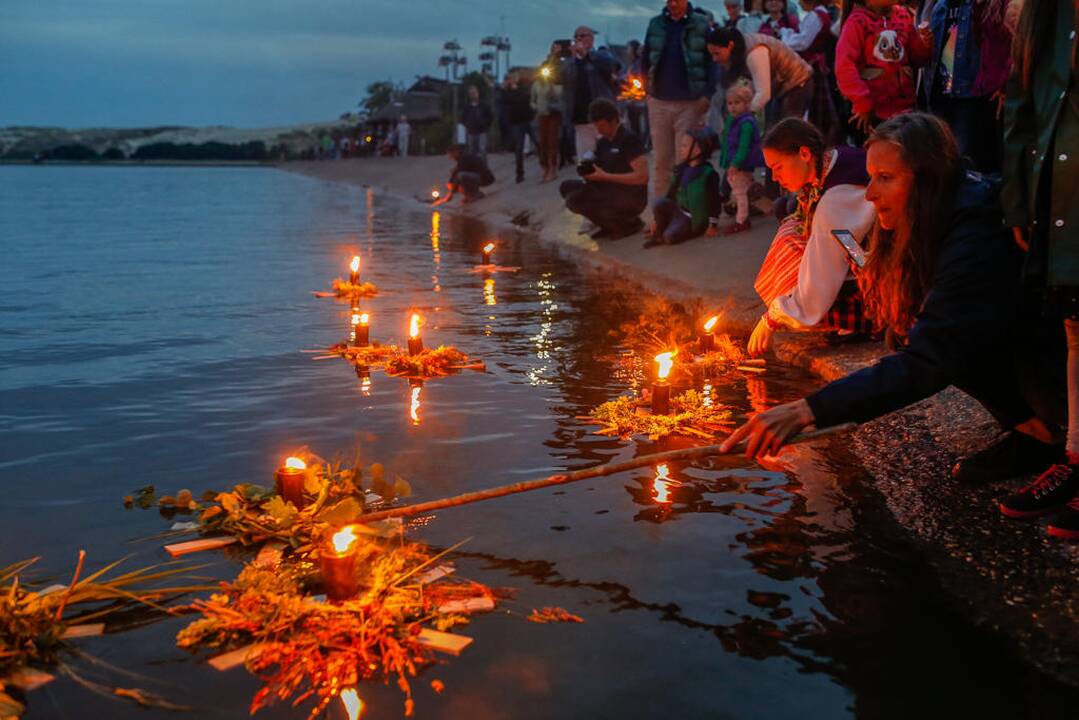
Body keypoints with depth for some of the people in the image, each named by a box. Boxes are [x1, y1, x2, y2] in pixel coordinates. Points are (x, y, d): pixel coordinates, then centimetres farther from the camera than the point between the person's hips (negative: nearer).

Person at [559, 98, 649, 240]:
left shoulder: (629, 139, -14)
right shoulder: (602, 142, 10)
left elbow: (642, 176, -22)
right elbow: (601, 170, 18)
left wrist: (605, 176, -23)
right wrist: (588, 171, -7)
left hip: (631, 199, -9)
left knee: (574, 201, -20)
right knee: (566, 187, 2)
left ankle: (628, 223, -6)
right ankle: (610, 224, 5)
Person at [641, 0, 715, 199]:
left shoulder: (701, 24, -1)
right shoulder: (655, 24, 7)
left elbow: (712, 60, -2)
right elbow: (645, 58, 15)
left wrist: (707, 94, -8)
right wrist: (647, 83, 6)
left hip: (690, 103, -3)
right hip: (659, 102, 3)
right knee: (662, 159, 8)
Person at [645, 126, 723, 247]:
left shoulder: (709, 174, -16)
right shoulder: (682, 170, 4)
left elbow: (715, 201, -12)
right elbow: (671, 193, 8)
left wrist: (712, 226, -12)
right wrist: (657, 221, 8)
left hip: (693, 218, -6)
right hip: (678, 210, 6)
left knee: (669, 237, -27)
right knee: (657, 203, -22)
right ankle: (660, 232, -2)